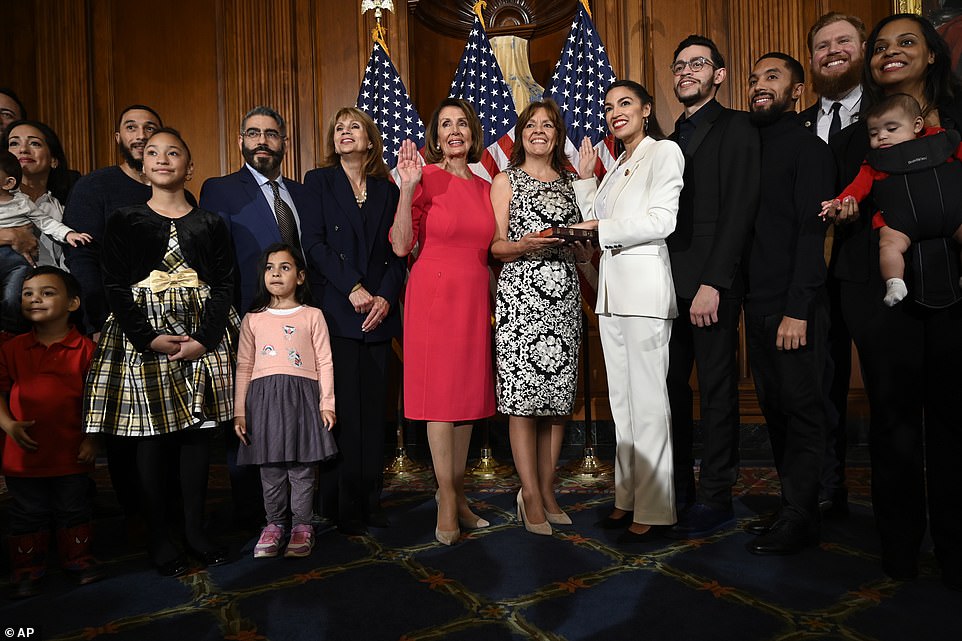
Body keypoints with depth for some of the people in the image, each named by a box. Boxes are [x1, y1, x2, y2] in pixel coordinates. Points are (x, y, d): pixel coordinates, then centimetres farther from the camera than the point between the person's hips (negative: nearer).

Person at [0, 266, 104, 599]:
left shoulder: (85, 349, -6)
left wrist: (92, 439, -8)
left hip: (71, 452, -1)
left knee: (74, 509, 15)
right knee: (28, 514, 15)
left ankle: (77, 557, 34)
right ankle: (27, 566, 32)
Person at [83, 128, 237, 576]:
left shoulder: (210, 224, 8)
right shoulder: (124, 221, 6)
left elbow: (224, 285, 2)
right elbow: (115, 287, -1)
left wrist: (204, 338, -11)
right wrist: (149, 339, -12)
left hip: (203, 337, 1)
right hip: (142, 338, -1)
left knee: (197, 430, 3)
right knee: (150, 435, 0)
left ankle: (195, 531, 14)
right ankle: (158, 537, 11)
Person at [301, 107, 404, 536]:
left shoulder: (387, 190, 16)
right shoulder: (318, 182, 9)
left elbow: (396, 252, 10)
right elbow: (313, 243, -3)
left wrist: (386, 297, -6)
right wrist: (352, 288, -12)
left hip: (378, 312, 3)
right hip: (335, 310, -2)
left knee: (373, 409, 3)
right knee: (342, 410, -4)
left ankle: (369, 500, 12)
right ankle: (341, 506, 6)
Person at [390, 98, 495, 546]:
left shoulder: (485, 187, 14)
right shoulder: (427, 177, -3)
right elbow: (401, 246, -11)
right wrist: (406, 189, -19)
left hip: (475, 298, 6)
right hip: (434, 294, -6)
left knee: (469, 393, 9)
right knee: (440, 395, -2)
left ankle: (457, 494, 22)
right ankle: (448, 501, 9)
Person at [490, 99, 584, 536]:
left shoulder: (570, 182, 20)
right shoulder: (506, 181, 8)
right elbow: (494, 246, 1)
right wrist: (524, 246, -17)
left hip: (563, 295, 4)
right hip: (520, 294, -4)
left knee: (558, 396, 4)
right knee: (522, 397, -6)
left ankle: (547, 490, 15)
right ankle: (530, 494, 5)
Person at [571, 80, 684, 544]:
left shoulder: (665, 152, -1)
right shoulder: (618, 166, 23)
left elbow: (661, 221, -13)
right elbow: (597, 222, 17)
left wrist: (600, 227, -9)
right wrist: (586, 178, 14)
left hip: (645, 288, -8)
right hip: (612, 289, 8)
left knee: (648, 400, -5)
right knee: (622, 400, 10)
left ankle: (653, 510, 3)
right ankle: (628, 497, 19)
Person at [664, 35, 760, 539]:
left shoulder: (735, 128, 1)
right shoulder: (673, 141, 21)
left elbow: (740, 209, -10)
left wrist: (713, 283, -18)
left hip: (712, 283, -6)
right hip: (671, 285, 7)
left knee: (716, 391, 0)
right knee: (672, 387, 6)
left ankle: (715, 501, 10)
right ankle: (680, 490, 17)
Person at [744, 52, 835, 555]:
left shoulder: (808, 148, -3)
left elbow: (811, 232, -11)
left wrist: (797, 309, -18)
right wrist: (752, 301, 7)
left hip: (794, 306, -7)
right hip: (757, 304, 7)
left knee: (801, 409, 0)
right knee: (774, 408, 10)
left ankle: (798, 519, 9)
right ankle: (793, 505, 22)